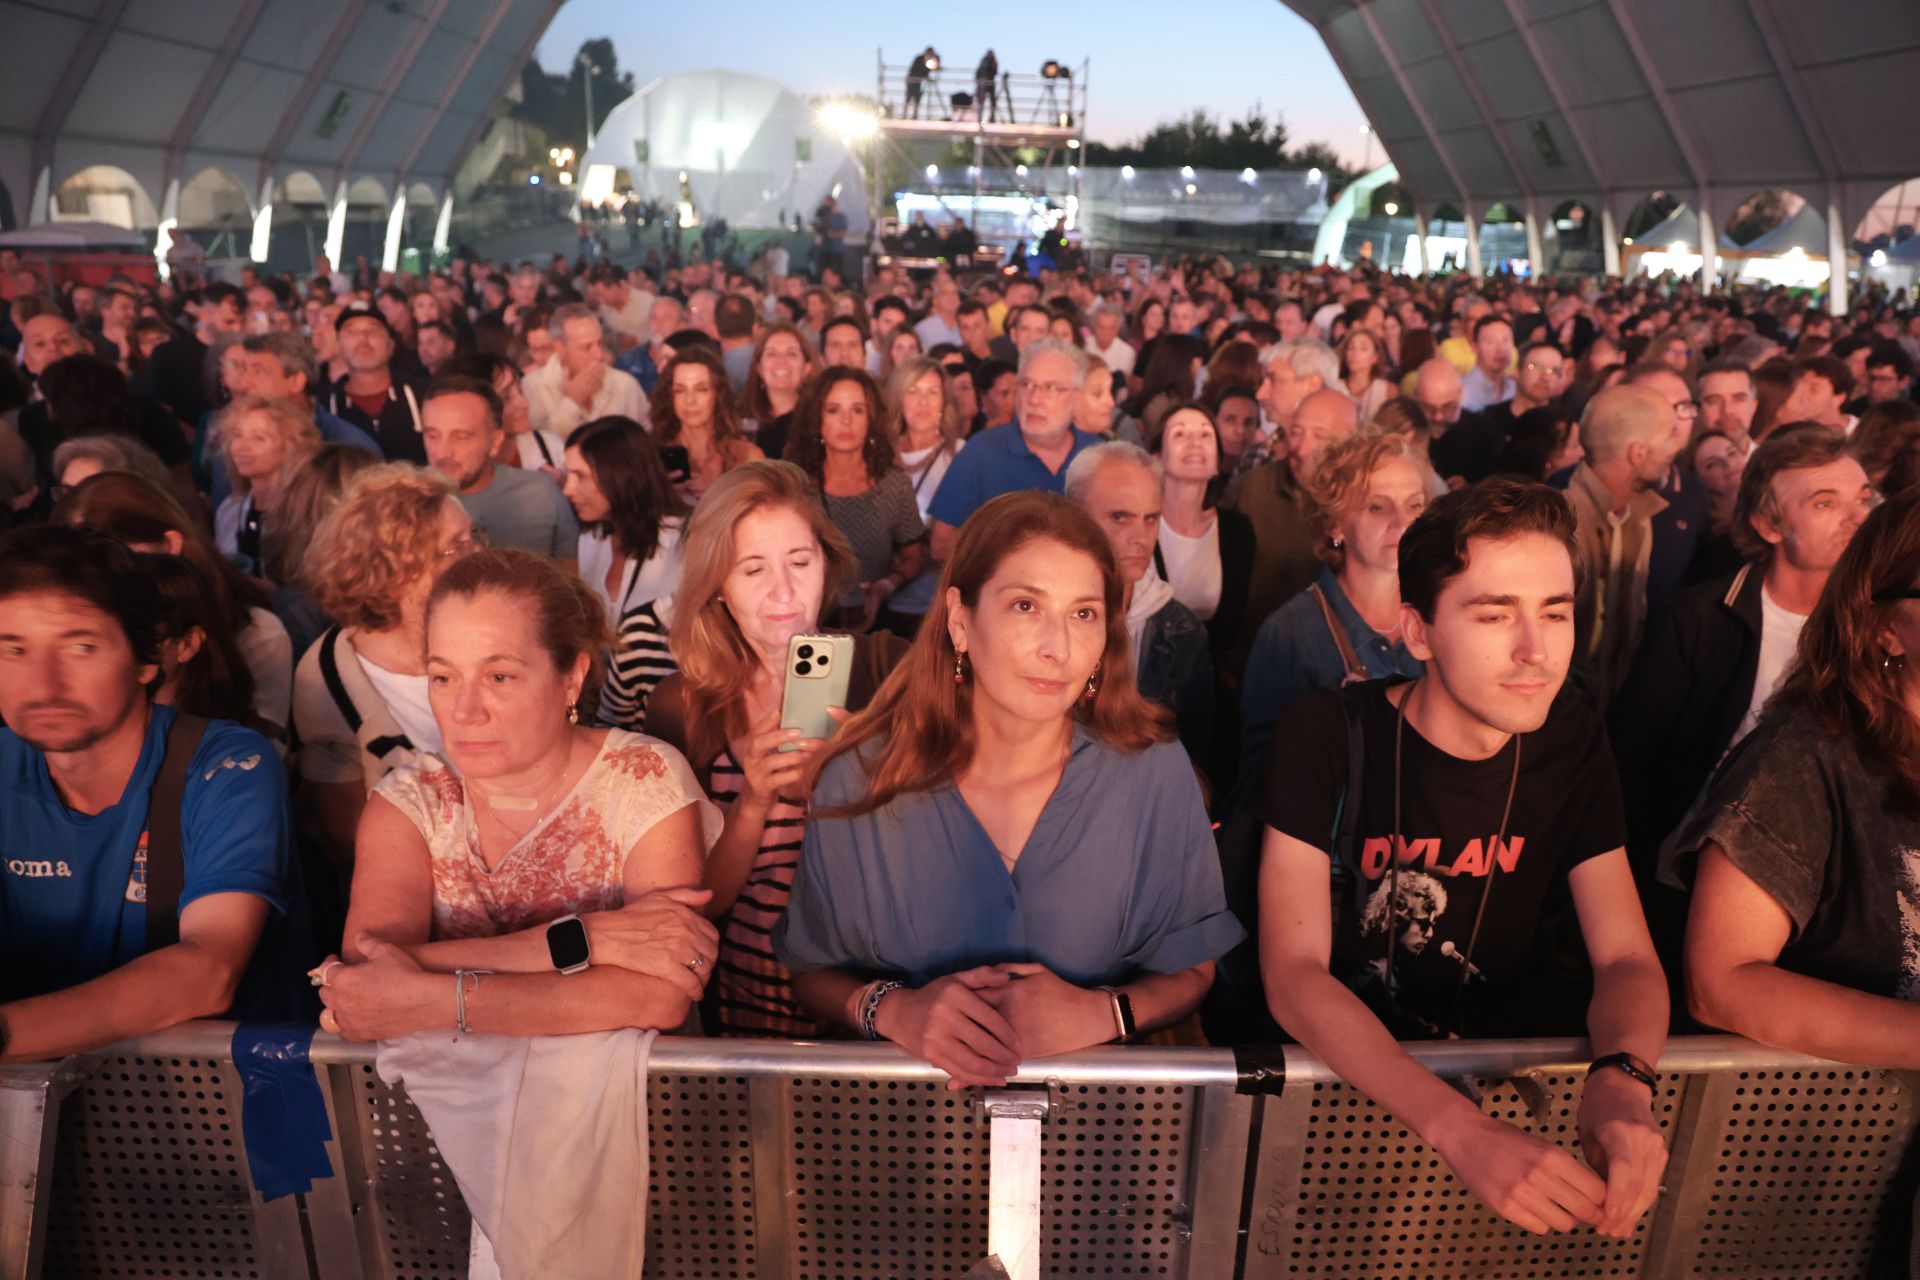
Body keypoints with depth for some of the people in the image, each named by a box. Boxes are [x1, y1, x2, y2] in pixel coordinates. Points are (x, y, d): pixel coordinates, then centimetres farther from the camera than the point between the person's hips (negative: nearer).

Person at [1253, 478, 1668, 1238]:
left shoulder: (1571, 744, -3)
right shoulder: (1326, 739, -16)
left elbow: (1627, 960, -5)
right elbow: (1293, 974, -21)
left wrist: (1622, 1083, -28)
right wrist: (1456, 1127, -36)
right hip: (1349, 1082, -4)